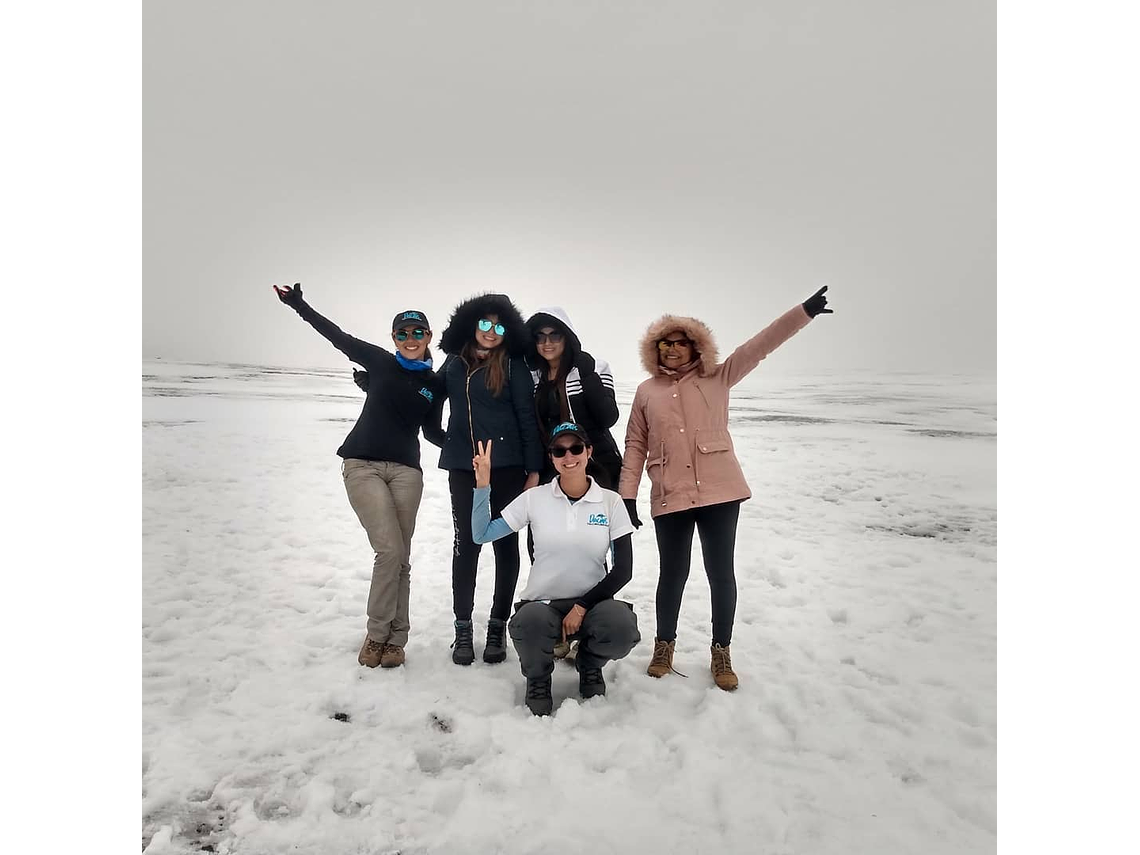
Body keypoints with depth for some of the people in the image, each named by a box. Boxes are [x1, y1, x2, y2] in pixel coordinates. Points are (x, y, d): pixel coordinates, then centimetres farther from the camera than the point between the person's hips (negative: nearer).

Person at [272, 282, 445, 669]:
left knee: (400, 558, 3)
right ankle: (378, 634, 5)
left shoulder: (435, 384, 9)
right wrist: (299, 304, 9)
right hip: (363, 465, -2)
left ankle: (394, 639, 17)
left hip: (405, 470, 2)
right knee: (390, 551, -13)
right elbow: (338, 336, 10)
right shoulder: (380, 362, 5)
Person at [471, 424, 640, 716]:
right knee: (530, 623, -36)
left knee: (623, 629, -32)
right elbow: (481, 535, -2)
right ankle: (538, 677, 3)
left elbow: (623, 569, -4)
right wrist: (482, 485, -13)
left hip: (591, 603, 1)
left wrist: (582, 607, -13)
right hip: (542, 602, -1)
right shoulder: (534, 498, -1)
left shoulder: (611, 502, -2)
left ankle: (589, 666, 9)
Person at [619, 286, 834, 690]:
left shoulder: (717, 378, 7)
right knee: (673, 572, 8)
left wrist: (805, 310, -12)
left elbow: (758, 346, -2)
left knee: (721, 572, 5)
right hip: (670, 497, 1)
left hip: (719, 491, 0)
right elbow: (635, 446, 9)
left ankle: (721, 653, 23)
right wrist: (627, 495, 3)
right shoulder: (646, 391, 11)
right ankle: (664, 646, 29)